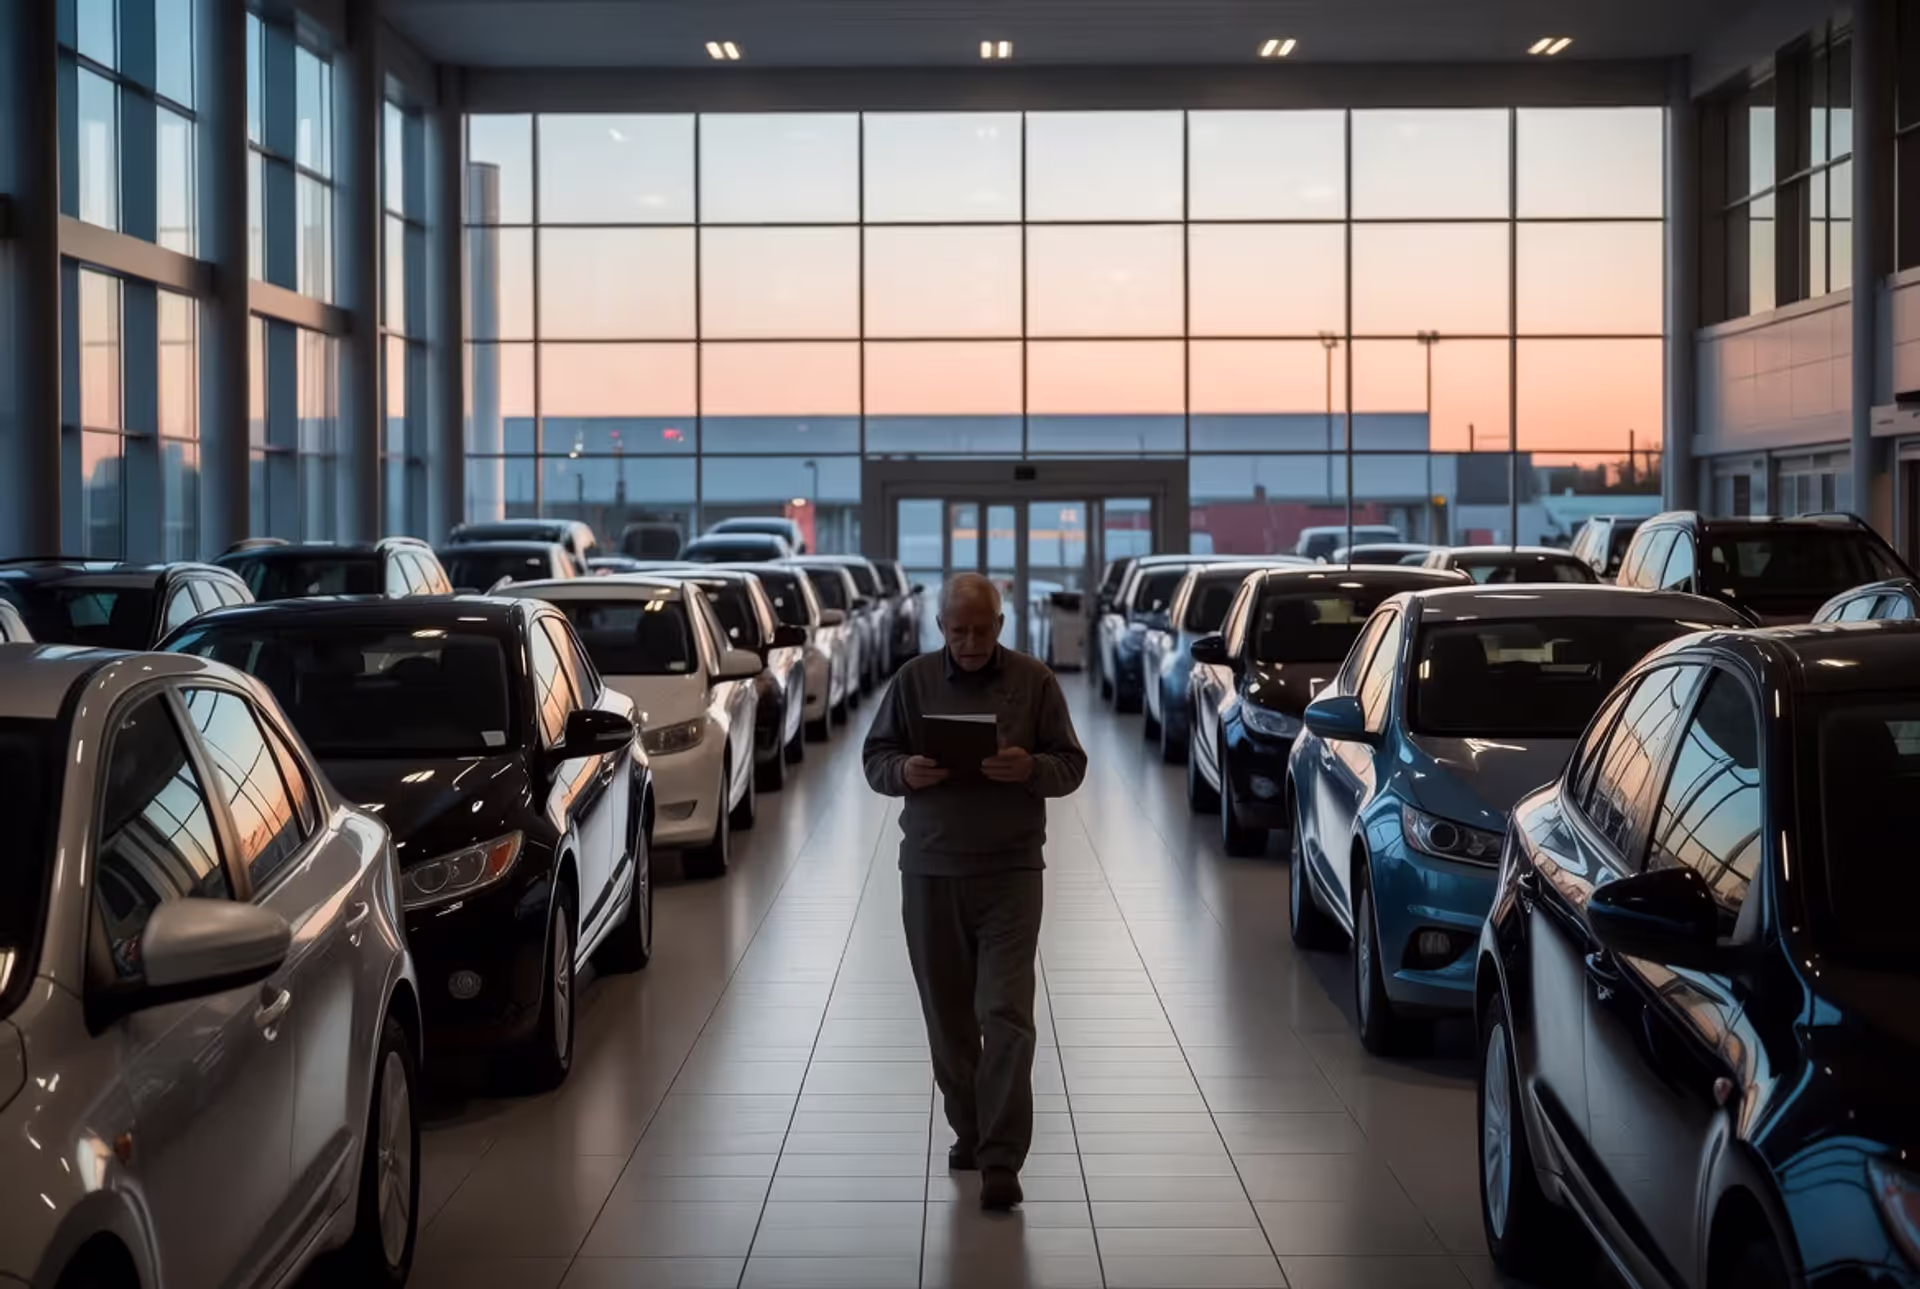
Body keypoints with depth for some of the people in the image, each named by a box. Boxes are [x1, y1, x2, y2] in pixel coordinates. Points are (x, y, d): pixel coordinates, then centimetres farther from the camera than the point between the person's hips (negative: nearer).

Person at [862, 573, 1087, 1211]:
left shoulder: (1034, 681, 1)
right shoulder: (913, 680, 5)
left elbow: (1071, 764, 3)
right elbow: (874, 757, 8)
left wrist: (1031, 769, -19)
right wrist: (904, 771, -14)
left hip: (1010, 871, -2)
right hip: (930, 870, 2)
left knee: (1006, 1015, -10)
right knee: (947, 1014, 9)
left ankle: (1002, 1159, -9)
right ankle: (968, 1130, 26)